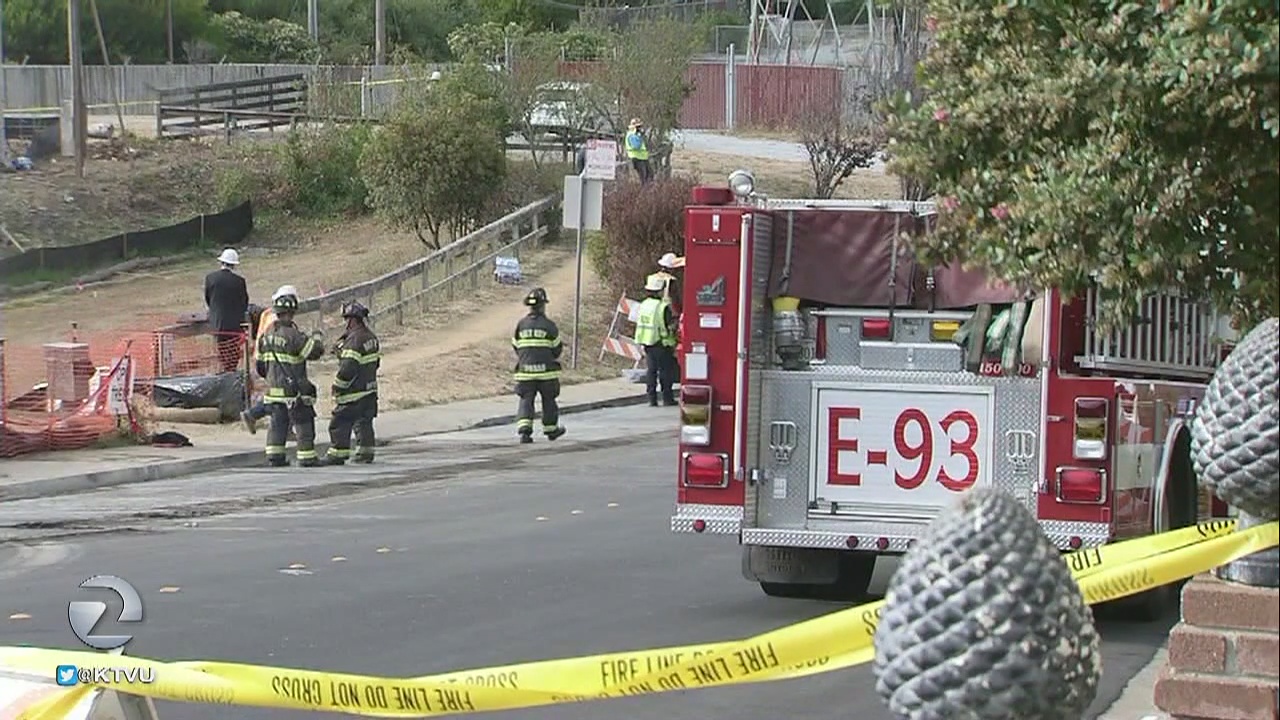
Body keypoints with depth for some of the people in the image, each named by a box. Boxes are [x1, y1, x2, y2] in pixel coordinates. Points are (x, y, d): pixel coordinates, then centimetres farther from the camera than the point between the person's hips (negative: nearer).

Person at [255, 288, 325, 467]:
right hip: (293, 390, -7)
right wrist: (317, 338, 5)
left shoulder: (266, 336, 6)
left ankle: (274, 455, 13)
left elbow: (260, 365, 13)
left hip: (273, 388, 7)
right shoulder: (293, 335, -18)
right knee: (304, 424, 1)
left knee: (277, 423, 15)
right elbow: (314, 351, -15)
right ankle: (307, 457, 2)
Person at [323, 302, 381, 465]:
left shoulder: (354, 341, -20)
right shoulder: (371, 337, 10)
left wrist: (337, 386, -12)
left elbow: (348, 368, -24)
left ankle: (337, 453, -2)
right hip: (370, 389, 9)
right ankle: (365, 452, 15)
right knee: (364, 421, 15)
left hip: (354, 391, -9)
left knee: (340, 423, -3)